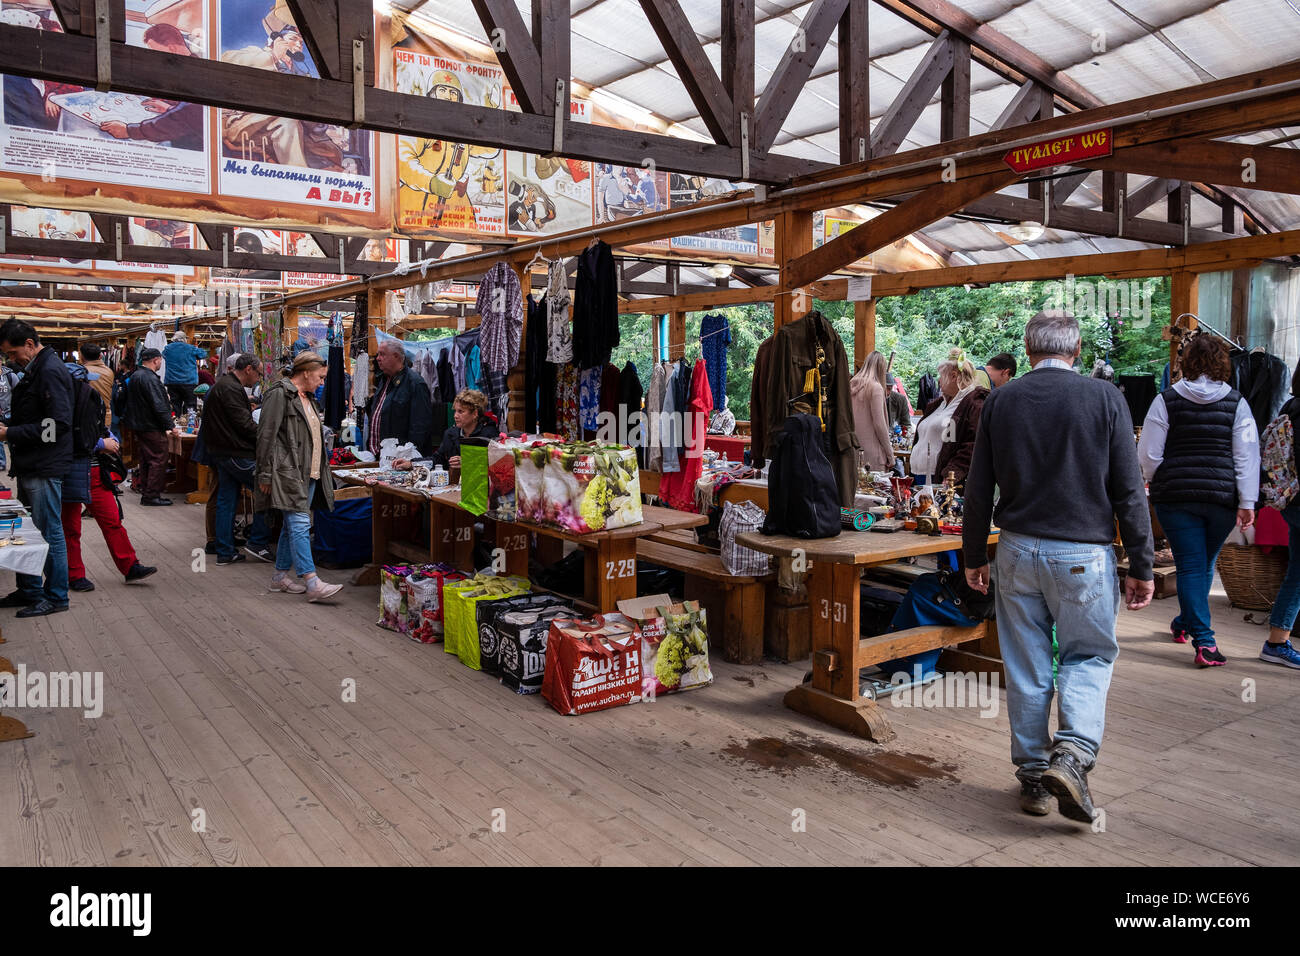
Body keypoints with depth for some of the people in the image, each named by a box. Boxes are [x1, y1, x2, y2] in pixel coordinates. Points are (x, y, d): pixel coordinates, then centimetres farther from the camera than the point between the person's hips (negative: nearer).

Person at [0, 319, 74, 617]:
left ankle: (56, 597, 8)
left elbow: (58, 422, -24)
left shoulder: (50, 371, -16)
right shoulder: (35, 370, 15)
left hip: (45, 469, -10)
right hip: (30, 466, 10)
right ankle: (29, 590, 29)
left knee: (49, 532, -1)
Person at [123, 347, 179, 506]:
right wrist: (171, 426, -18)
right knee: (158, 460, -5)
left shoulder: (135, 376, 14)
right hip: (152, 427, -10)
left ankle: (145, 493, 20)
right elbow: (159, 406, -22)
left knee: (146, 460, 15)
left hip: (138, 426, 10)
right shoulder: (150, 378, -19)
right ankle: (152, 495, -4)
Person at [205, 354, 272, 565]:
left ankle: (225, 552, 15)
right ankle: (257, 543, -1)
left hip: (221, 453, 11)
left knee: (226, 501, 11)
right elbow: (244, 424, -19)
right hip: (236, 453, -11)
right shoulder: (231, 389, -15)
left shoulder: (221, 386, 20)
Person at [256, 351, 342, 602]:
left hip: (309, 474, 9)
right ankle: (313, 584, -18)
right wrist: (265, 475, -15)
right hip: (289, 472, -9)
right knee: (300, 524, -13)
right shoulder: (279, 394, -9)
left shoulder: (307, 397, 19)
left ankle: (280, 575, 23)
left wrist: (320, 471, 24)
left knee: (293, 524, 13)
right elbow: (266, 436, -13)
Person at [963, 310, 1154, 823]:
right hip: (1084, 554, -2)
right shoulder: (1105, 398, -5)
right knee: (1088, 657, 13)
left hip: (1018, 550, 2)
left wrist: (975, 557, 12)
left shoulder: (1000, 401, 1)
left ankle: (1034, 778, 20)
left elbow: (978, 490, 3)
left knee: (1026, 668, 10)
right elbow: (1129, 491, -5)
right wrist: (1141, 567, 1)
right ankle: (1072, 755, -7)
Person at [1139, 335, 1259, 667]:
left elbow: (1148, 454, -4)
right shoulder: (1237, 403, 2)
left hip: (1176, 495, -2)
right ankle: (1185, 623, 38)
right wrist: (1247, 503, 0)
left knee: (1191, 566, 1)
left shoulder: (1166, 401, -3)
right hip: (1223, 497, 2)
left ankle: (1204, 641, -6)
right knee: (1205, 564, 20)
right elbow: (1247, 456, -1)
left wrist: (1158, 484, 13)